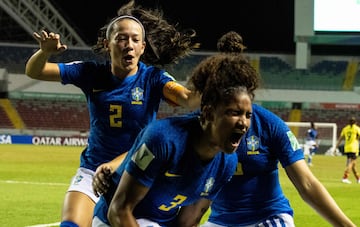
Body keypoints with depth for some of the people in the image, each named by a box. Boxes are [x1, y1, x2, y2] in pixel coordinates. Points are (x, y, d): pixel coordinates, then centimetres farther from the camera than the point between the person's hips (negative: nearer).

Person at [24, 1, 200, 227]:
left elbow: (187, 98, -30)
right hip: (93, 172, 1)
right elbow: (34, 72, -6)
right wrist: (45, 51, -29)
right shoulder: (91, 74, -5)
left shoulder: (152, 78, -11)